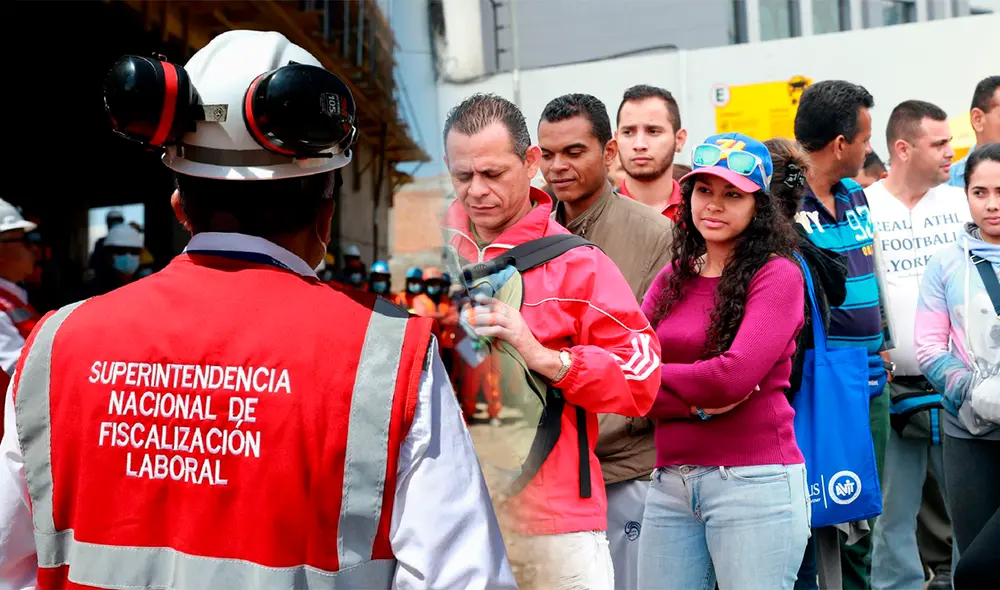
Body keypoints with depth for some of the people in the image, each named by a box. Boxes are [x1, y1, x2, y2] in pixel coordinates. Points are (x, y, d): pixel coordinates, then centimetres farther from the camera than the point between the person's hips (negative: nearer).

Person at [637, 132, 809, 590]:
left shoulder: (777, 275, -4)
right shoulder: (671, 280, 12)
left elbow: (735, 376, -16)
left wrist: (655, 376, -3)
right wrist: (697, 401, -13)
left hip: (753, 480, -5)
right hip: (670, 483, 5)